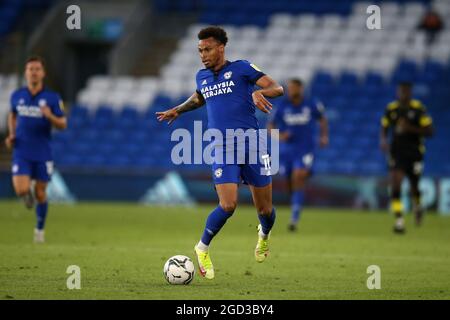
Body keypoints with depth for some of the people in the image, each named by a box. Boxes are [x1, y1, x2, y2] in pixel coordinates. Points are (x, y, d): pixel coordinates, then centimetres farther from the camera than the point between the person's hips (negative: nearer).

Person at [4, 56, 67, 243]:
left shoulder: (52, 98, -5)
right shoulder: (17, 96, 1)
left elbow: (63, 124, -3)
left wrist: (50, 116, -24)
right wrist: (11, 135, 6)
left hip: (43, 153, -1)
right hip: (21, 152, 1)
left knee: (40, 194, 5)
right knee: (21, 190, -16)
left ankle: (40, 229, 27)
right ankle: (28, 194, 23)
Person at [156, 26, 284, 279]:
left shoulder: (242, 68, -1)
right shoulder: (202, 77, 12)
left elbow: (277, 88, -8)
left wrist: (259, 92, -27)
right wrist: (178, 110, 21)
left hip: (252, 145, -1)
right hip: (223, 149, 1)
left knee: (265, 209, 7)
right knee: (228, 206, -19)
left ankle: (264, 235, 42)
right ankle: (203, 248, 3)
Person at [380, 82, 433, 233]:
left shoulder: (418, 108, -8)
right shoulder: (391, 108, 2)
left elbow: (429, 131, -9)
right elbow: (384, 128, 14)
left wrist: (409, 128, -21)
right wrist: (383, 140, -8)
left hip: (414, 153, -1)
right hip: (396, 153, 1)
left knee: (414, 188, 10)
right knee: (395, 185, -16)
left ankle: (417, 206, 45)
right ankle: (399, 220, -15)